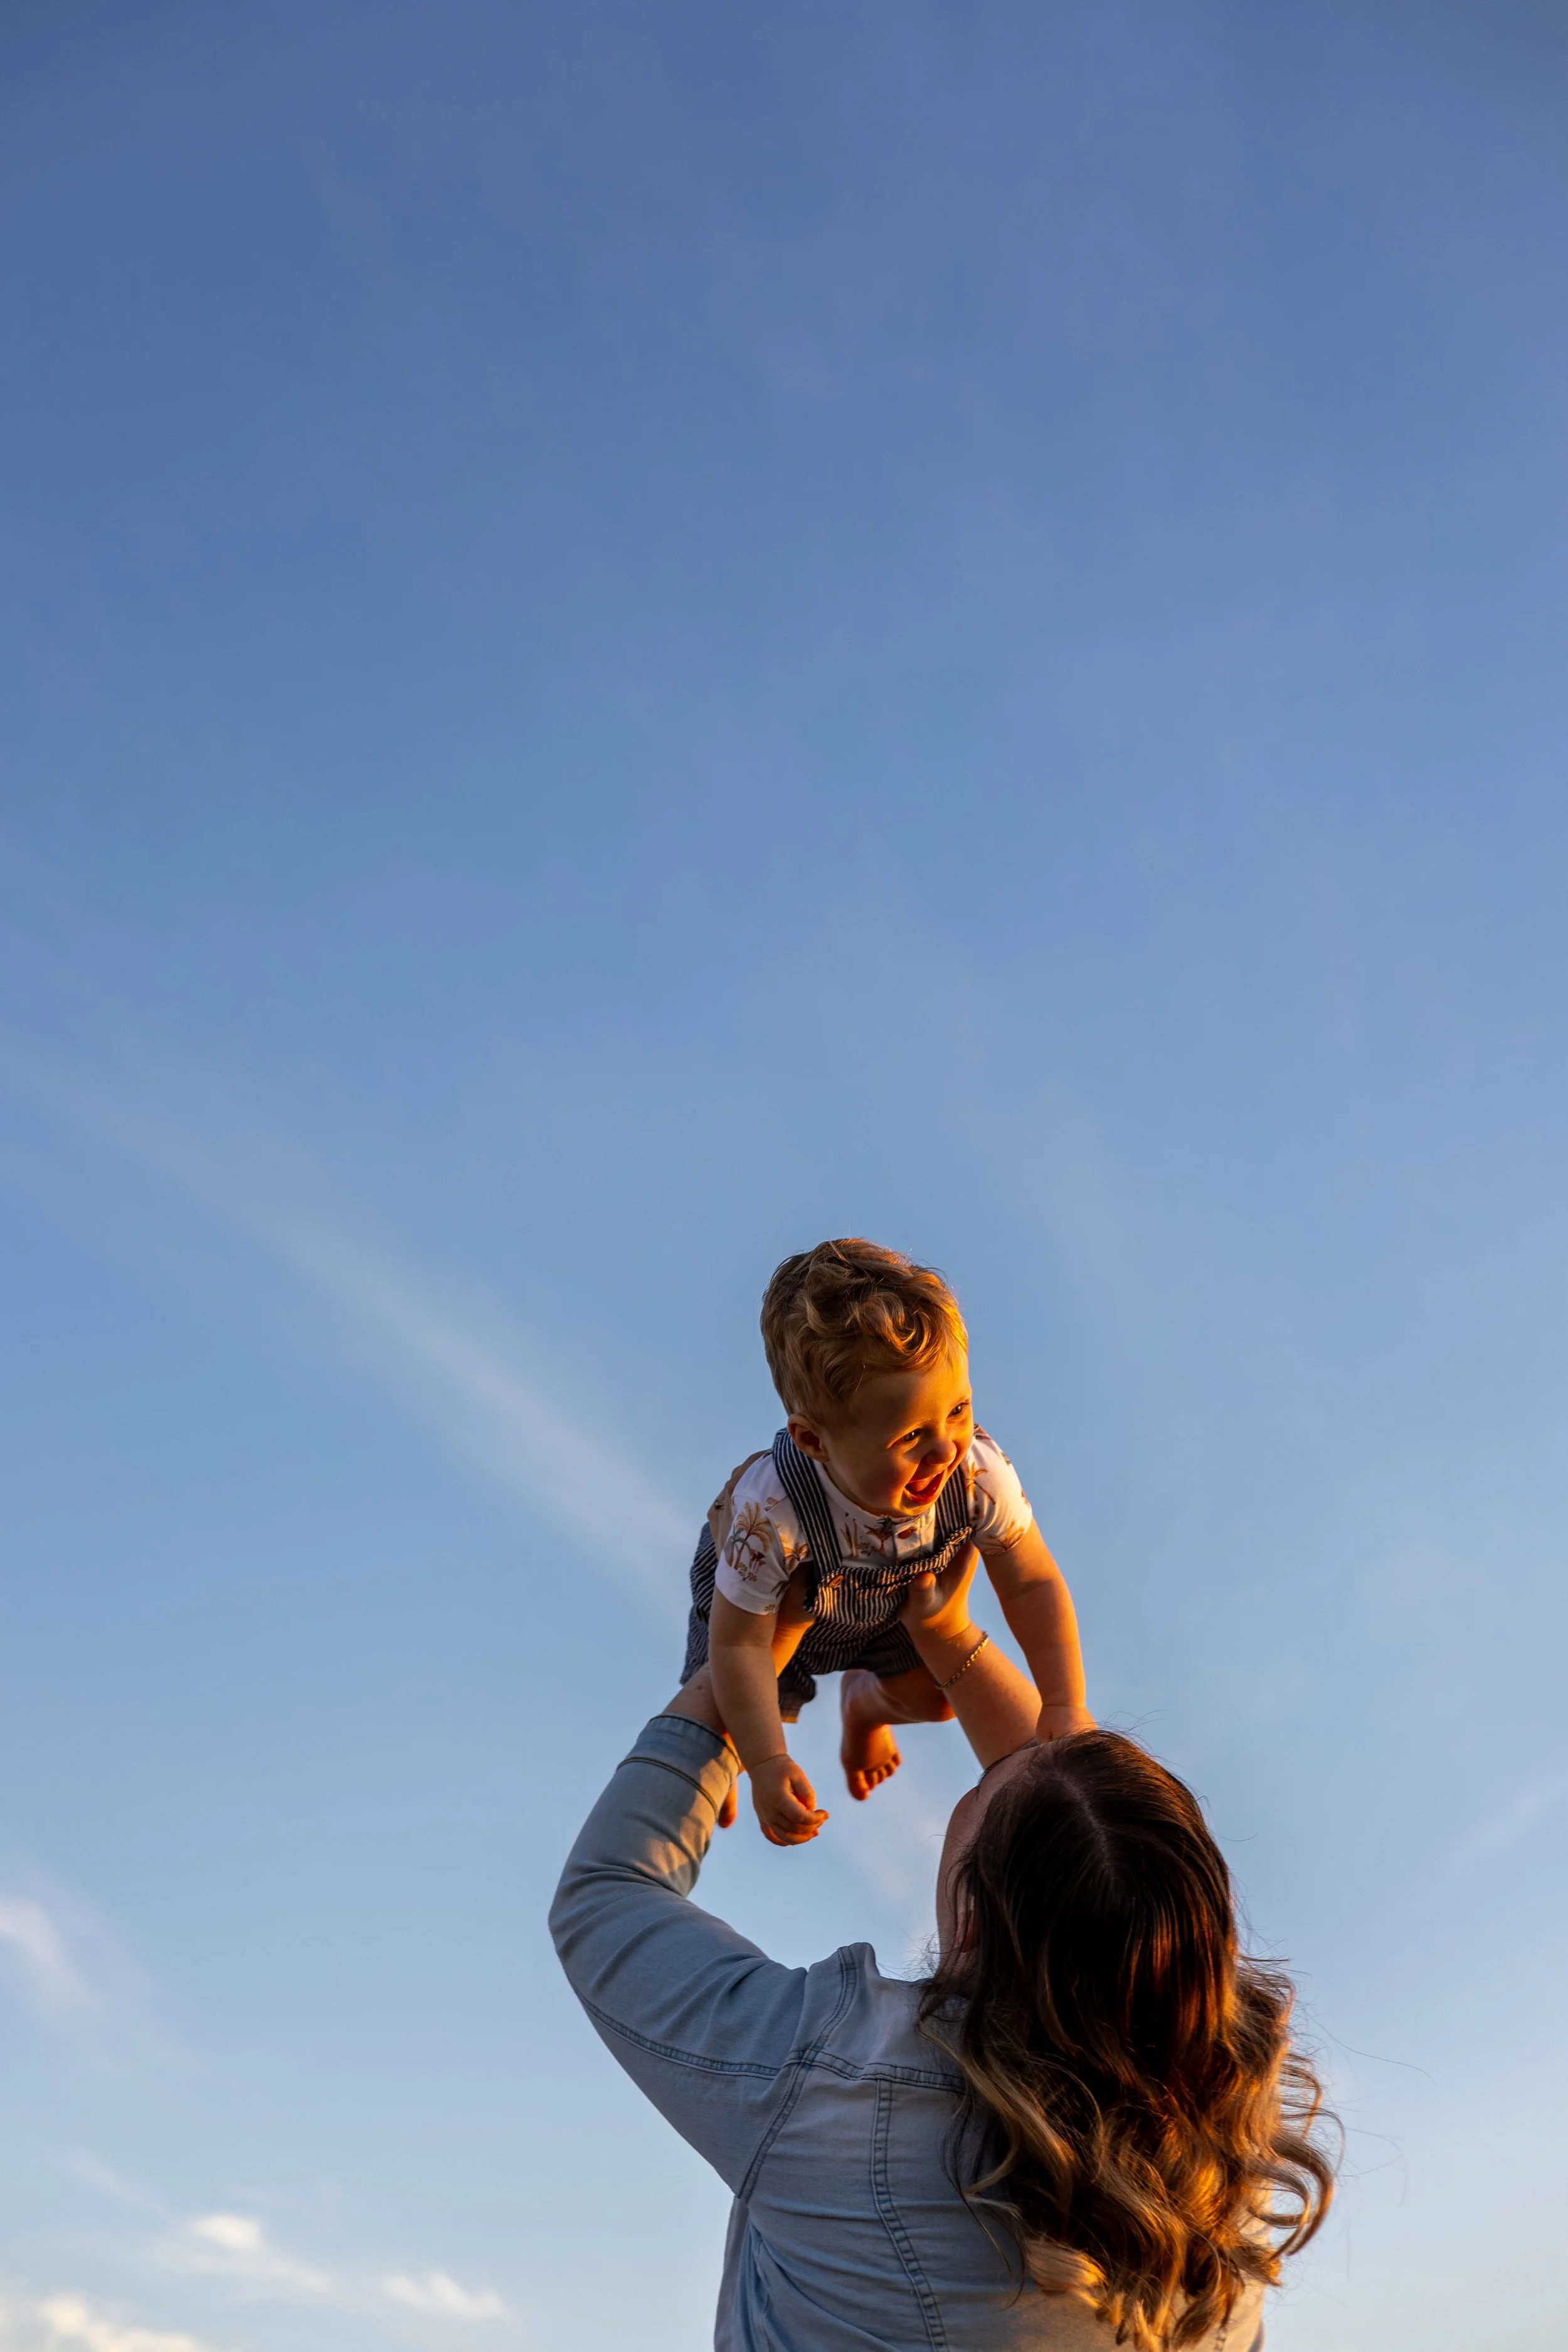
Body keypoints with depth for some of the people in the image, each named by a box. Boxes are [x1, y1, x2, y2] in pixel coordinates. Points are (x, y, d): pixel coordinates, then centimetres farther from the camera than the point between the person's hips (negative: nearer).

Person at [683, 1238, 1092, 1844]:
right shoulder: (771, 1514, -48)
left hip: (890, 1601, 3)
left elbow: (1034, 1585, -21)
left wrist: (1064, 1703, -23)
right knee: (723, 1726, -1)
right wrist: (767, 1764, -37)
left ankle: (864, 1703, 41)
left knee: (936, 1697, 4)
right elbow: (739, 1641, -34)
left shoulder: (981, 1478, -39)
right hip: (752, 1597, -3)